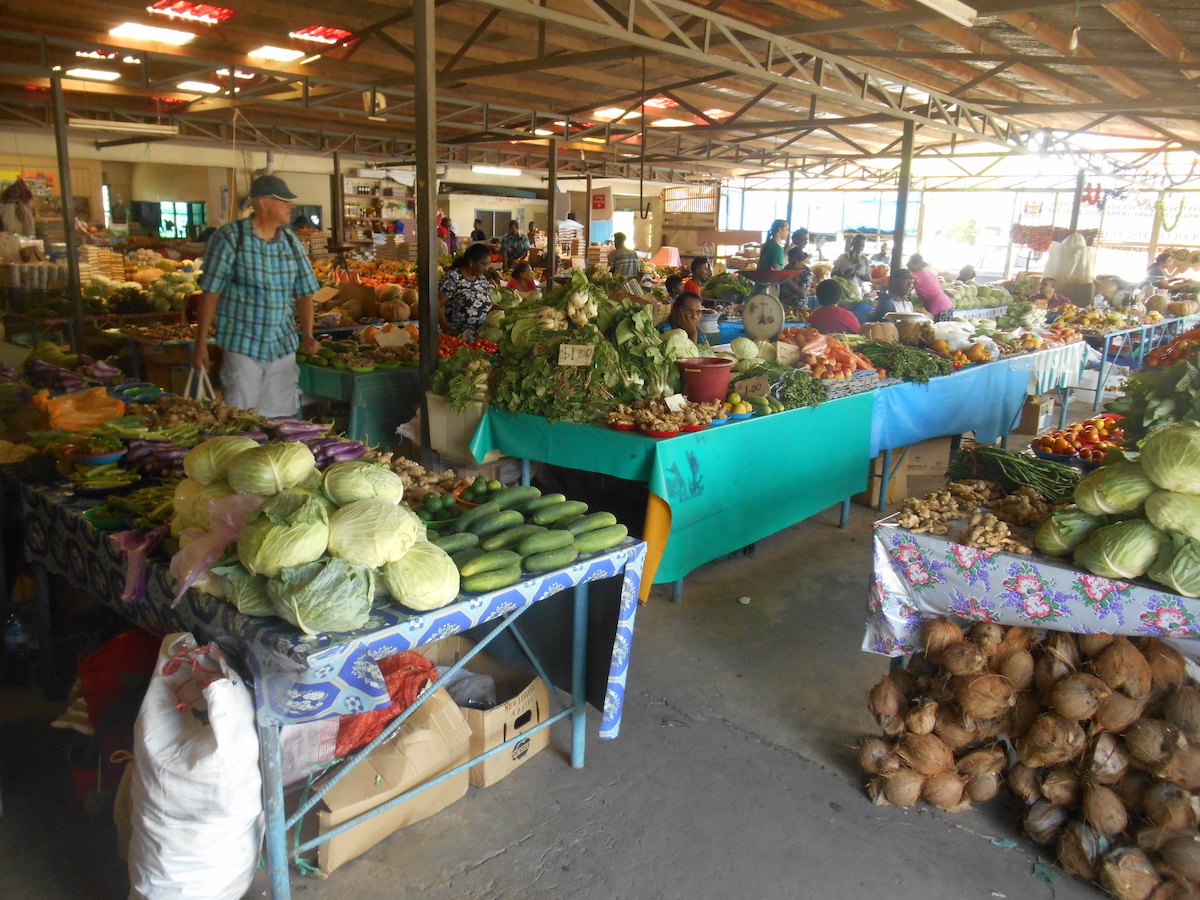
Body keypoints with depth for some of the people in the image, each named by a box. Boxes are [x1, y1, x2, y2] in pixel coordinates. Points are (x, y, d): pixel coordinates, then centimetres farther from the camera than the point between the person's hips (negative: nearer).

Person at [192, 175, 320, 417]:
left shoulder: (291, 242, 7)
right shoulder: (229, 237, -7)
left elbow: (304, 293, 10)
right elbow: (210, 292, -6)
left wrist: (307, 334, -5)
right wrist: (201, 344, -6)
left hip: (283, 346, 4)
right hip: (242, 345, -4)